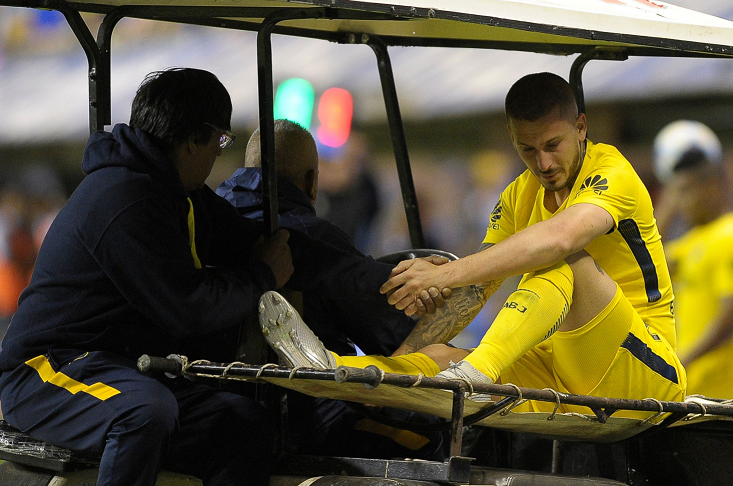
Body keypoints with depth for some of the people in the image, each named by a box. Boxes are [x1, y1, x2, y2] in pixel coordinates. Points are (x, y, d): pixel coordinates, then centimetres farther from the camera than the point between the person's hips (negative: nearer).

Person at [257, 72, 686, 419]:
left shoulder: (613, 174, -12)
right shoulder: (521, 196, 13)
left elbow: (558, 239, -33)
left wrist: (445, 274, -41)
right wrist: (394, 363, -8)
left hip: (648, 372, -6)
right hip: (561, 373, 7)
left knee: (571, 261, -31)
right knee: (437, 358, -14)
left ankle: (474, 374, -47)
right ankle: (328, 368, -40)